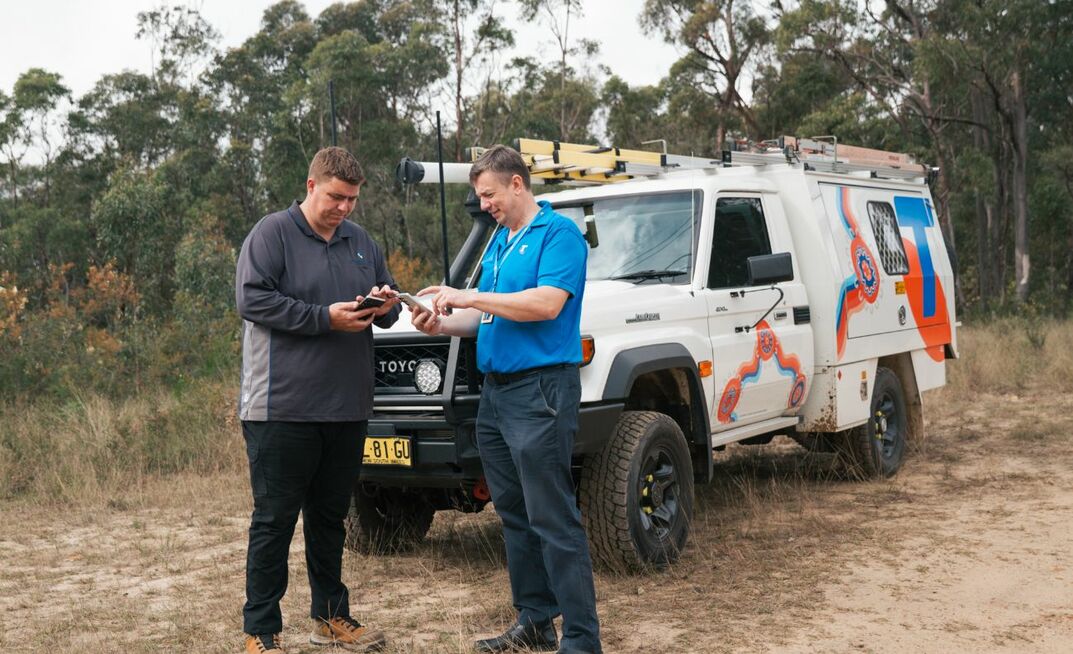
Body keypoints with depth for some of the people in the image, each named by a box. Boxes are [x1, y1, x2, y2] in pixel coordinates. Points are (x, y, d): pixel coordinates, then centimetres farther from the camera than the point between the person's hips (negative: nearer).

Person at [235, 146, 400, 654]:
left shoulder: (360, 241, 14)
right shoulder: (272, 233, -5)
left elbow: (385, 300, 22)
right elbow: (252, 299, -15)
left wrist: (387, 305, -4)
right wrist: (326, 318, -19)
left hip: (347, 409, 6)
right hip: (283, 407, -6)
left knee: (330, 517, 16)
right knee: (275, 521, -1)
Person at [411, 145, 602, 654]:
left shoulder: (558, 234, -7)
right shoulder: (498, 242, 19)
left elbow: (547, 303, -21)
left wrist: (472, 297, -18)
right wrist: (444, 324, 2)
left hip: (541, 389, -9)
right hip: (495, 391, 9)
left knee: (553, 520, -9)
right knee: (514, 515, 13)